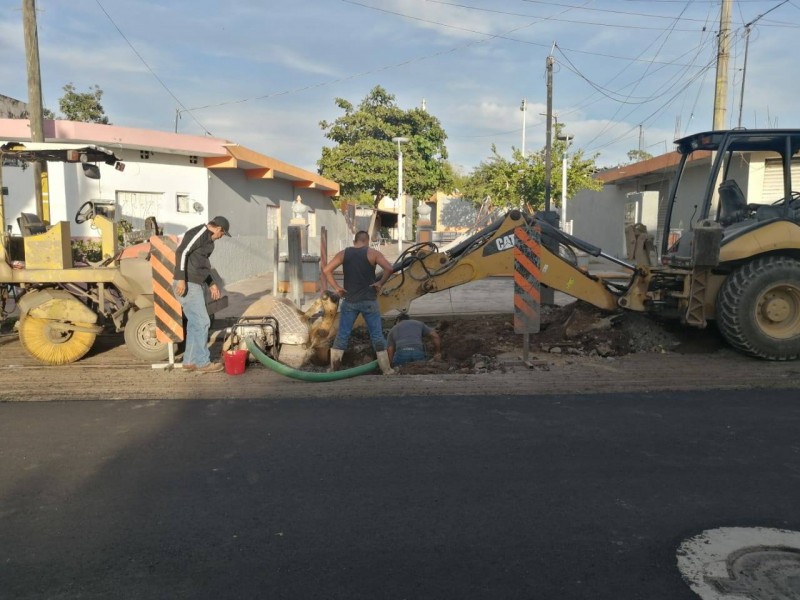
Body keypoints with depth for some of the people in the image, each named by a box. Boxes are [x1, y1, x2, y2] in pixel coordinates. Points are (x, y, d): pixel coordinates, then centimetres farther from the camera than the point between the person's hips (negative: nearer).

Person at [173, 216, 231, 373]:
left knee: (195, 323, 13)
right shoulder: (199, 232, -12)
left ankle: (190, 361, 21)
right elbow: (181, 252, -22)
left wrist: (212, 284, 24)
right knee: (202, 322, -7)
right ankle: (202, 362, 2)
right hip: (187, 284, -10)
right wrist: (181, 279, -27)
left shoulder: (207, 238, 19)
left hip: (195, 284, 10)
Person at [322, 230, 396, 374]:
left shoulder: (344, 253, 5)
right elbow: (389, 268, -17)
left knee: (342, 335, 8)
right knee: (377, 335, 4)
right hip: (369, 301, -2)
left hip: (349, 301, 2)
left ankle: (333, 369, 10)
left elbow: (326, 270, -3)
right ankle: (386, 369, 9)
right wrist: (380, 283, -5)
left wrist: (336, 287, 0)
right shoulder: (372, 253, -3)